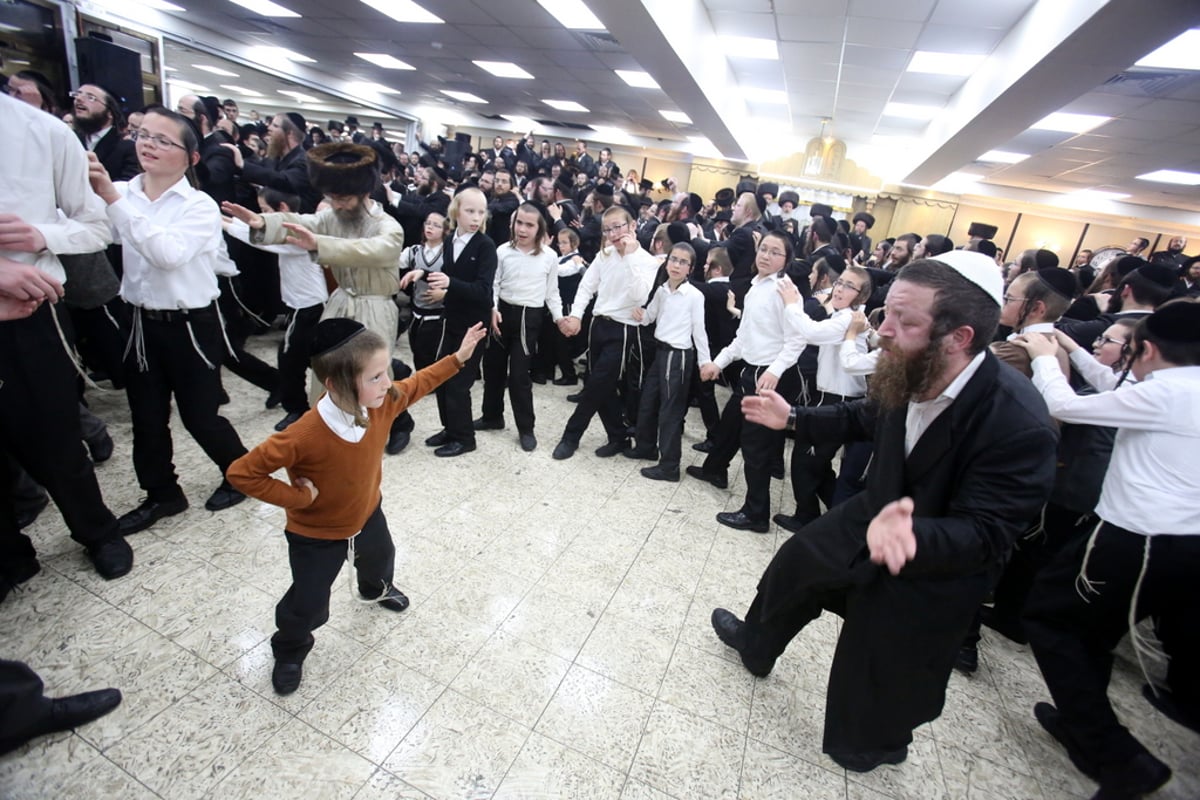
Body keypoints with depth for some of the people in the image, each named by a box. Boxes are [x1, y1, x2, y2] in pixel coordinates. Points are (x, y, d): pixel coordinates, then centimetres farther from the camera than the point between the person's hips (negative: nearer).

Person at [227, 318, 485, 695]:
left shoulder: (383, 402, -25)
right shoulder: (306, 435, -41)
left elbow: (417, 384, -4)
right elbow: (242, 472, -31)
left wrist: (458, 357, -7)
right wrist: (296, 497, -28)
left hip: (367, 513, 6)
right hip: (316, 534, -5)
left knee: (380, 558, 33)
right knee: (308, 605, 10)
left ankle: (377, 589, 71)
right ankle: (290, 651, 46)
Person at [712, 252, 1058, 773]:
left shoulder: (1019, 425, -35)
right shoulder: (908, 374, -19)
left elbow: (985, 535, -31)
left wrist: (913, 534, -51)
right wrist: (794, 419, 1)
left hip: (937, 566, -5)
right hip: (876, 515, 6)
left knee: (888, 667, 16)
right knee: (795, 565, 21)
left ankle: (871, 743, 53)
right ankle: (755, 643, 54)